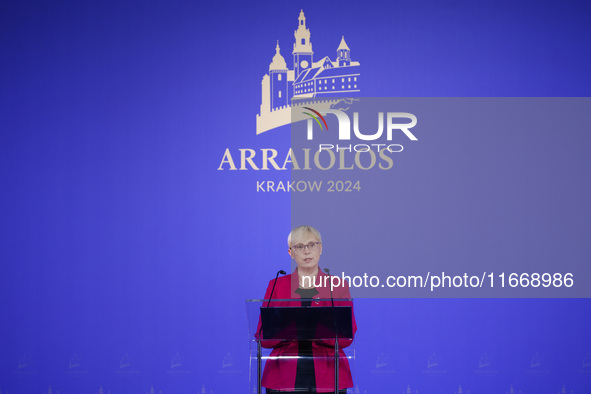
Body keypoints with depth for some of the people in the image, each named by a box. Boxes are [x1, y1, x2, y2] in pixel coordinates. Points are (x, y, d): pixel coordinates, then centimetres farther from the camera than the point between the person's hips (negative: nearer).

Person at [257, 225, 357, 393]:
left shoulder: (338, 286, 8)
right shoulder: (276, 286, 10)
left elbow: (347, 337, -1)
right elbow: (263, 338, 3)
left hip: (327, 378, 0)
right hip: (284, 378, 0)